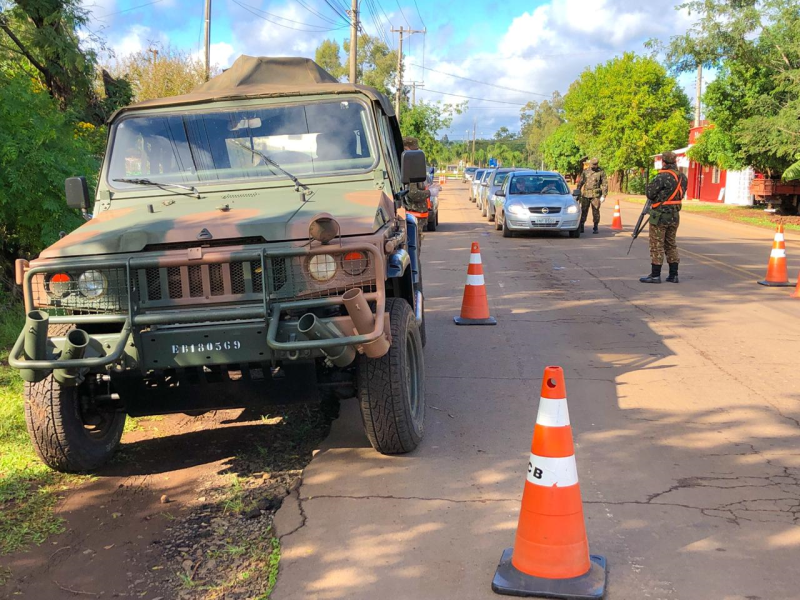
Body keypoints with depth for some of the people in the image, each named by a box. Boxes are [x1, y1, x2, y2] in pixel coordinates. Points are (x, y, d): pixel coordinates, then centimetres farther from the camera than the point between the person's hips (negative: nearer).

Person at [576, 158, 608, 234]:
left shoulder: (601, 172, 0)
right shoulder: (585, 172, 9)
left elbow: (605, 184, -1)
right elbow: (580, 182, 15)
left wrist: (603, 196, -8)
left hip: (595, 195, -3)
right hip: (585, 194, 3)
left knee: (596, 211, -1)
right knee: (583, 211, 2)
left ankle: (595, 228, 8)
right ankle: (581, 227, 8)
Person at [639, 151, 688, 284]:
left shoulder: (663, 177, -18)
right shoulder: (683, 178, 5)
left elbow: (650, 193, -15)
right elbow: (680, 194, 11)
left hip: (660, 216, -7)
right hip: (675, 216, 7)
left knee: (657, 245, 0)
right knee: (671, 245, 15)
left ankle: (655, 275, 2)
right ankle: (673, 275, 15)